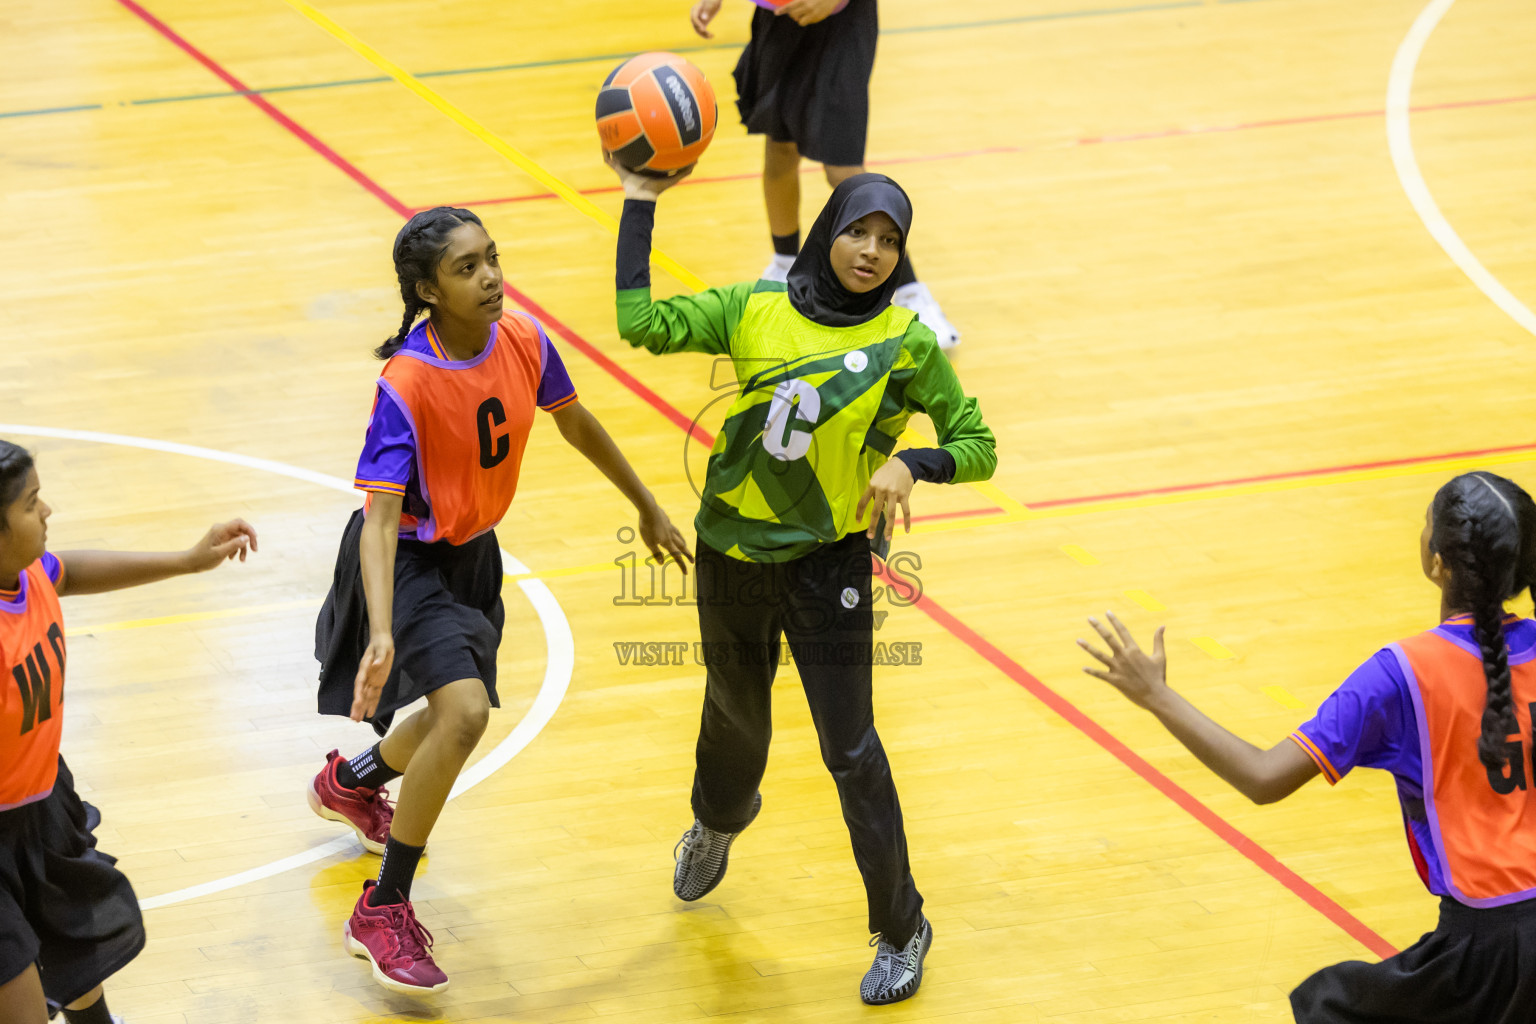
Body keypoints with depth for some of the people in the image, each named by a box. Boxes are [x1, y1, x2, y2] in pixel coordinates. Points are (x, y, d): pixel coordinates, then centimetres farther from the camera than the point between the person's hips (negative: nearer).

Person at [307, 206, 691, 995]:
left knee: (459, 716, 23)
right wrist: (382, 635, -45)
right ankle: (382, 913, -13)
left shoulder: (523, 343, -13)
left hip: (473, 552, 7)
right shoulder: (406, 386, -30)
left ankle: (351, 781, 57)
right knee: (464, 711, -25)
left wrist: (648, 509, 16)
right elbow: (381, 517, -34)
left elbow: (576, 425, 7)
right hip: (410, 558, -7)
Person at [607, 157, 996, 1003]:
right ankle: (717, 823, 58)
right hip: (732, 553, 3)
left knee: (850, 750, -4)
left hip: (828, 564, -3)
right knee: (735, 718, 23)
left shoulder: (905, 343, -8)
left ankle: (900, 928, 12)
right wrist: (640, 203, -11)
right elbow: (640, 321, -12)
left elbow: (977, 446, -4)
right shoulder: (756, 310, -3)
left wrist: (910, 464, -24)